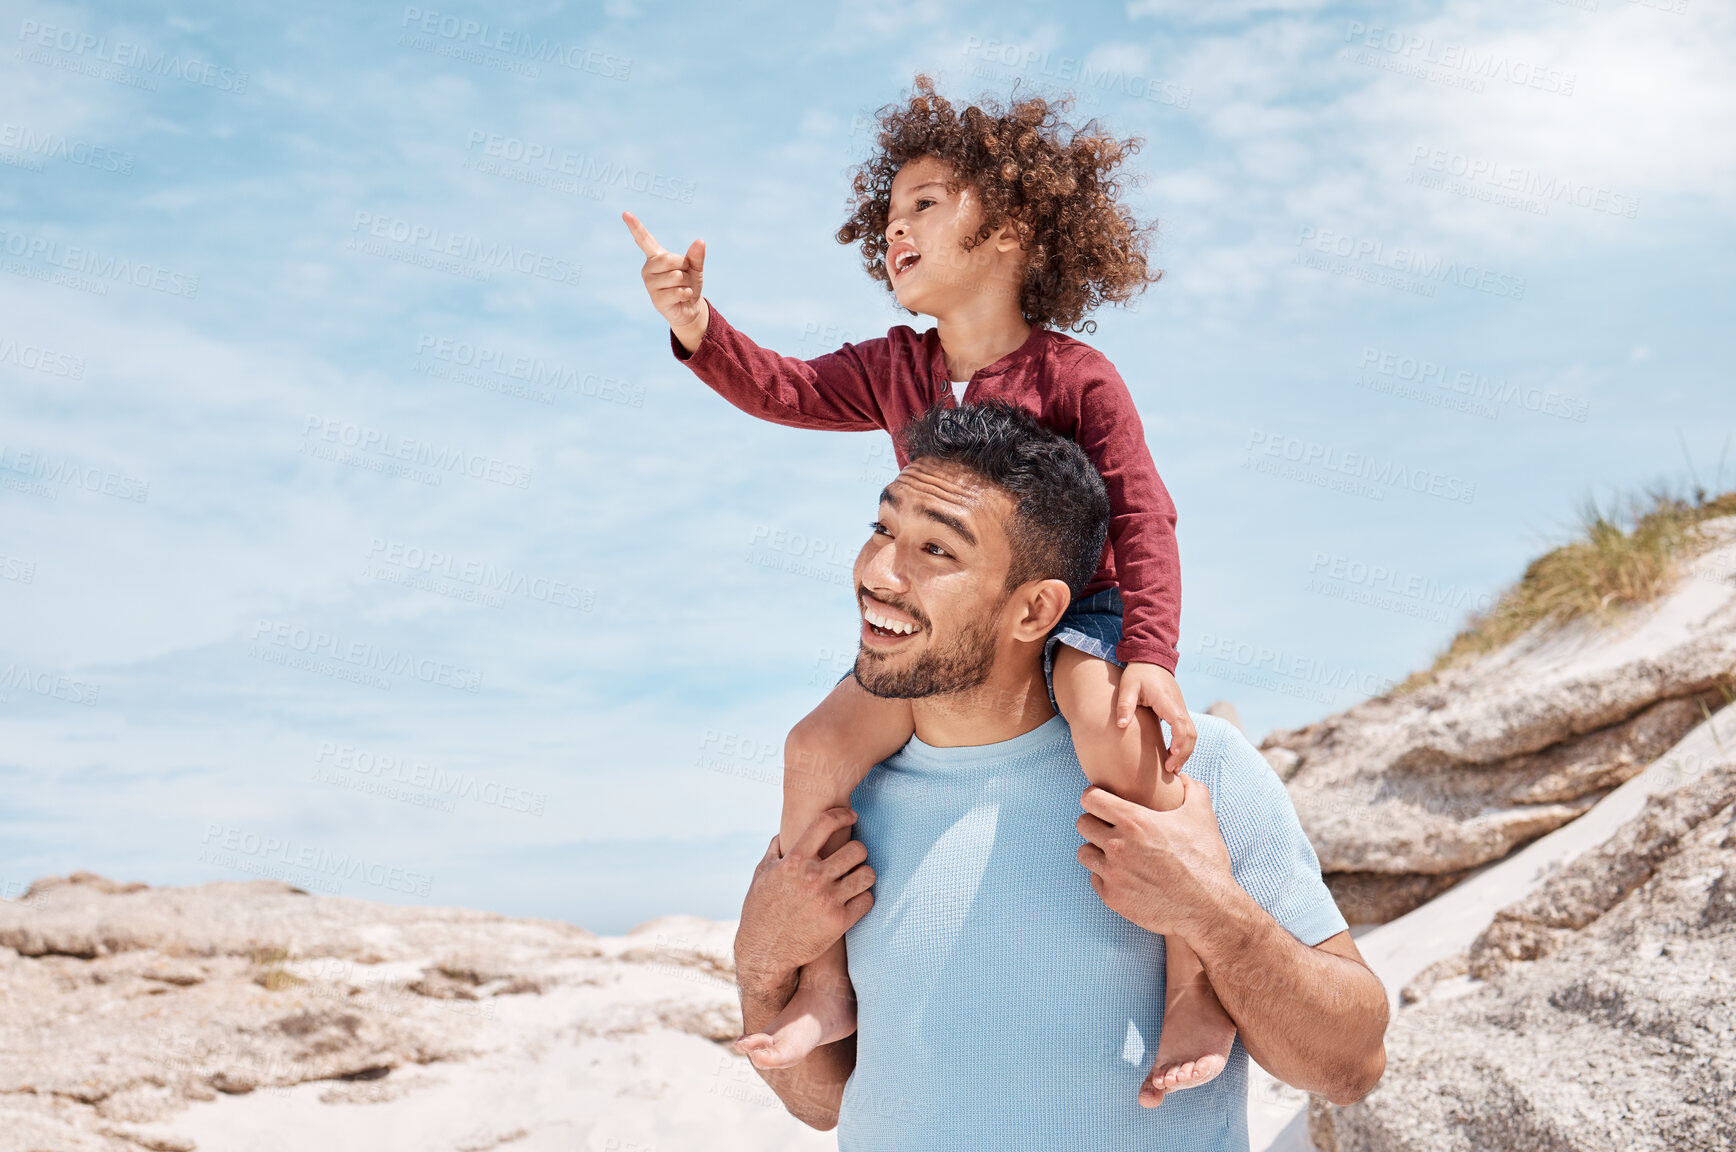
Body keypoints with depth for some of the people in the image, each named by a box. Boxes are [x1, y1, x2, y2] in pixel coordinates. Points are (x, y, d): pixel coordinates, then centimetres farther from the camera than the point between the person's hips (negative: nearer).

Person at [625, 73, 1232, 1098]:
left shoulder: (1077, 377, -12)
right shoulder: (894, 370, 4)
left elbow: (1143, 521, -17)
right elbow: (786, 391, -5)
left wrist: (1151, 653, -31)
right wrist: (698, 325, -25)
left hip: (1076, 606, -5)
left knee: (1114, 734, -38)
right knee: (821, 743, -15)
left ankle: (1198, 982, -25)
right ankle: (826, 984, -1)